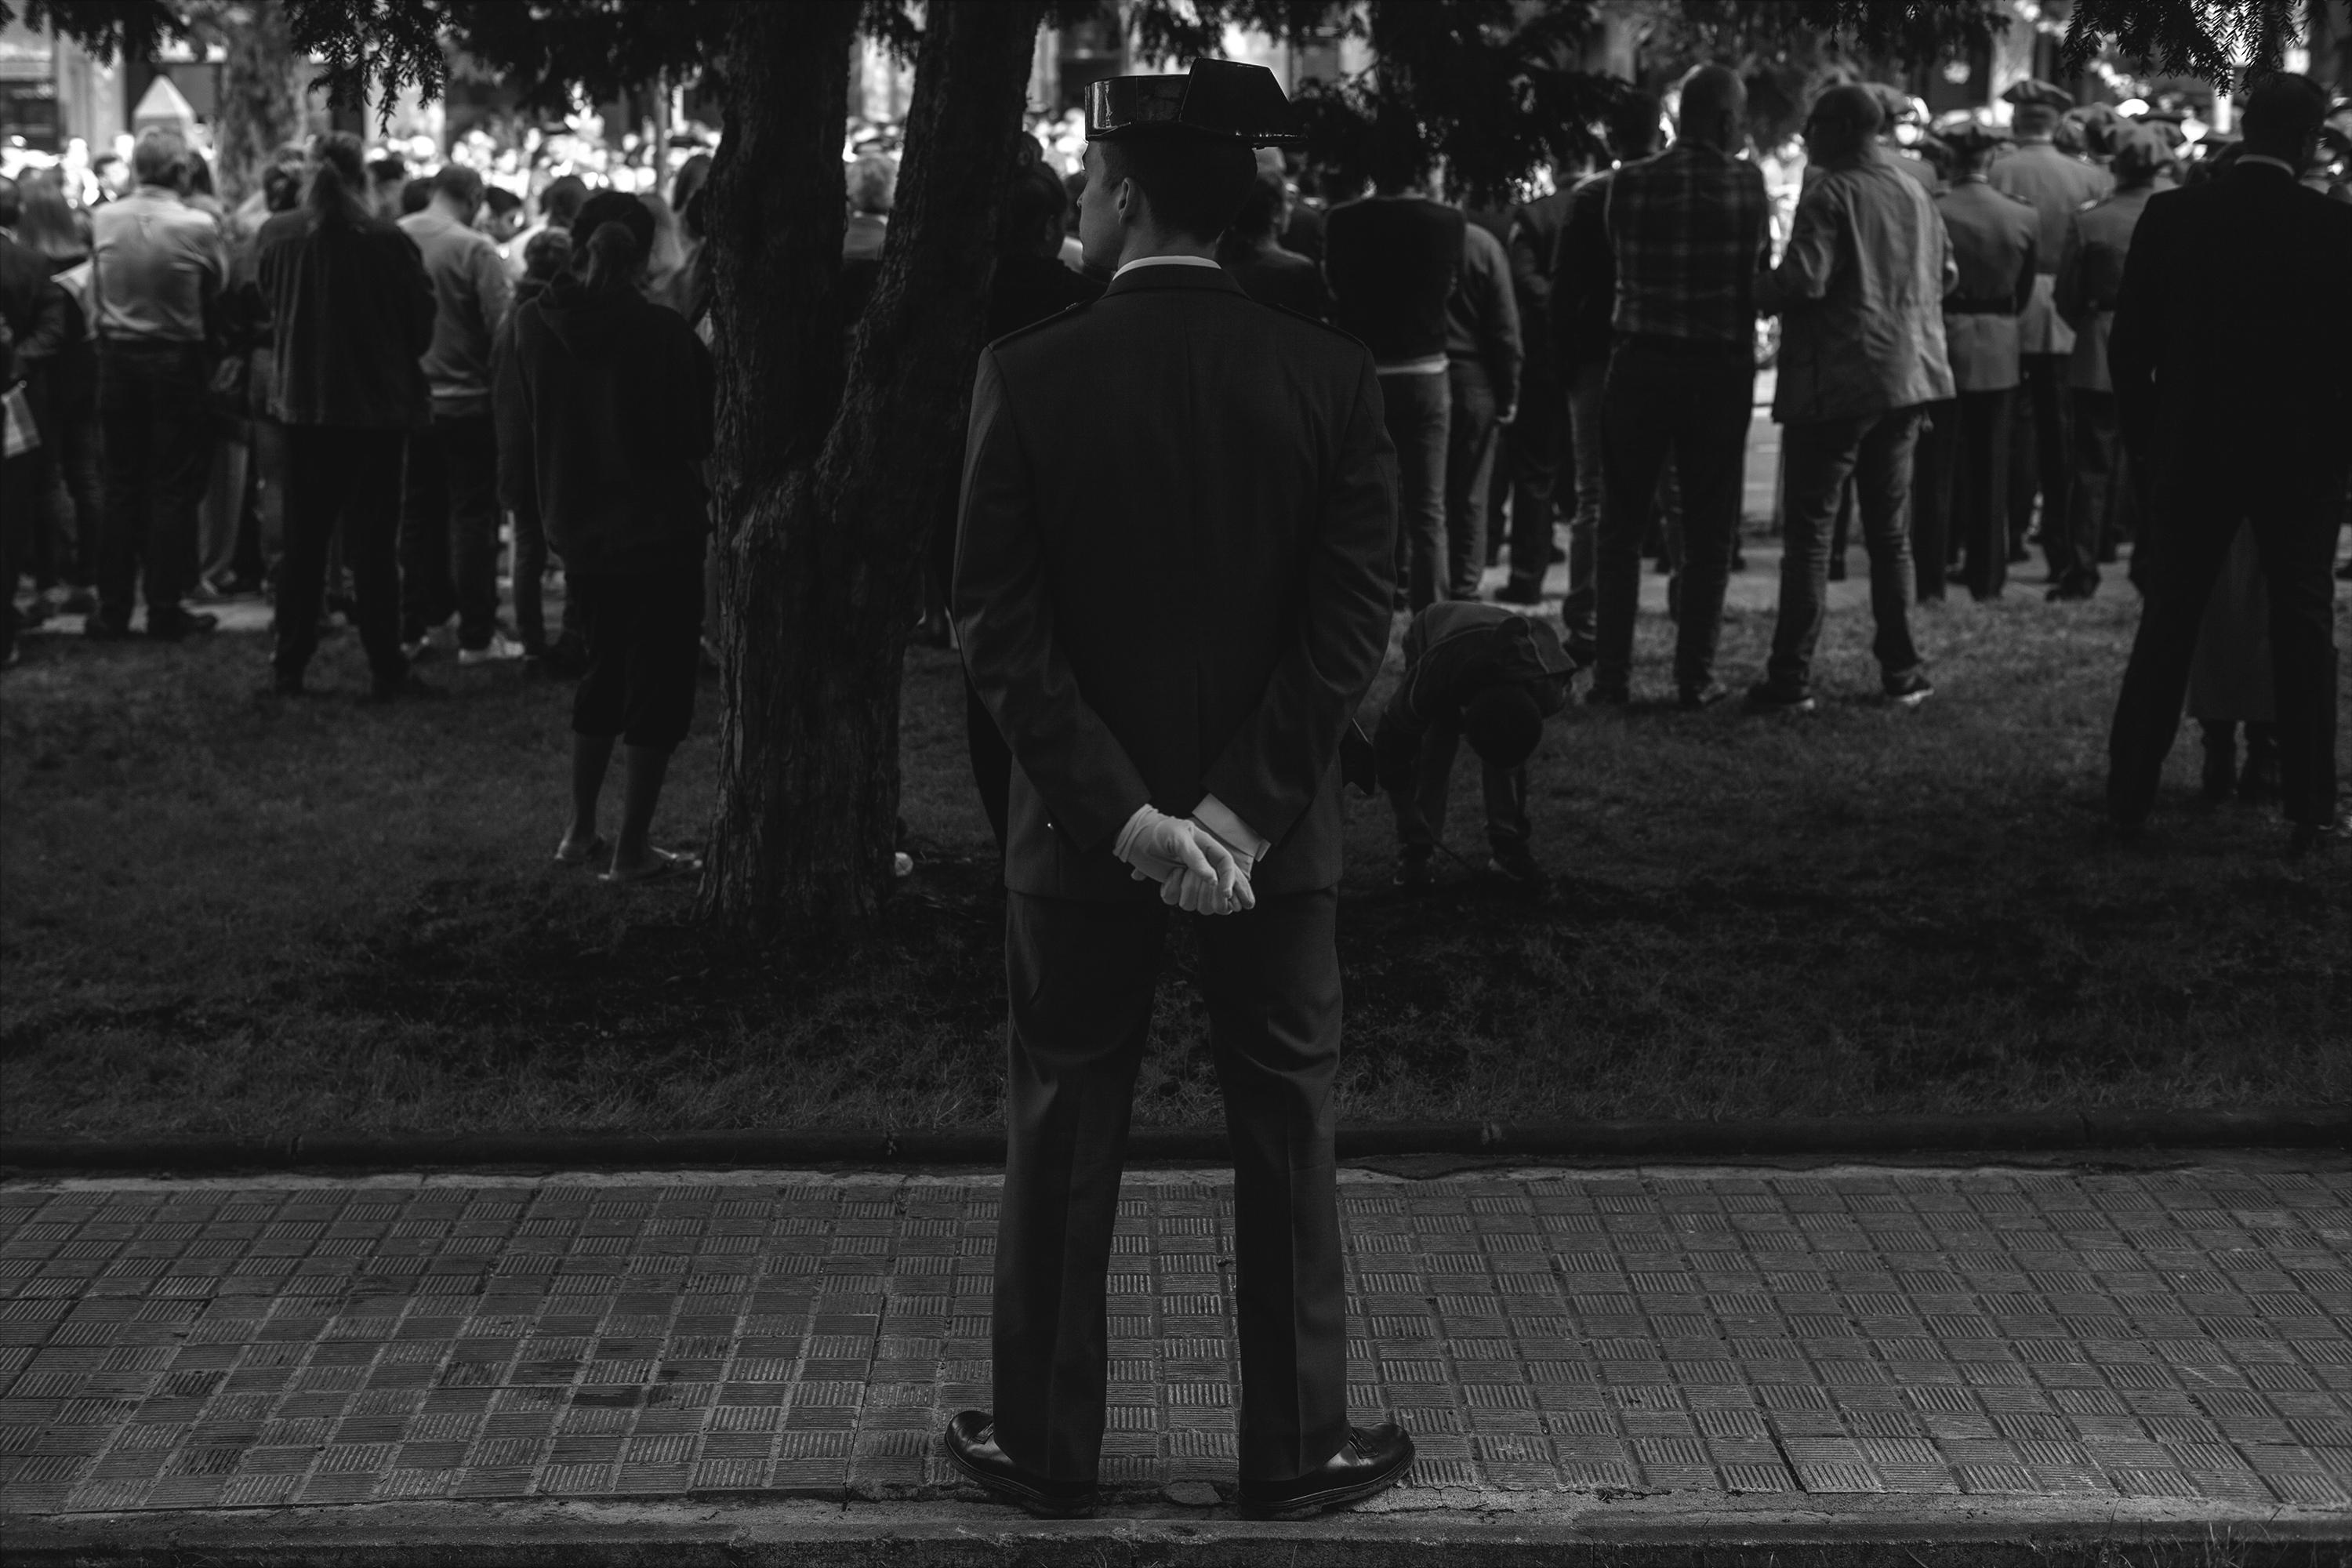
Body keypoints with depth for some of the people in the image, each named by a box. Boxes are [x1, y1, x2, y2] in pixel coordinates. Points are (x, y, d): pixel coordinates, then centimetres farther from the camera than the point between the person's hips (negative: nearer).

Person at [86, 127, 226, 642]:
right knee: (173, 489, 5)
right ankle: (165, 609, 7)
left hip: (116, 357, 3)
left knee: (121, 487, 11)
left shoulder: (101, 220, -5)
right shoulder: (198, 226, -14)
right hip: (177, 362, -3)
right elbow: (218, 294, -6)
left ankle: (112, 609, 13)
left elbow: (97, 287, 4)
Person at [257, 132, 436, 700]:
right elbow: (421, 322, -6)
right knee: (374, 545, 3)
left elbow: (267, 308, 7)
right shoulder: (388, 241, -15)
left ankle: (290, 669, 14)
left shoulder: (276, 236, -6)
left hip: (302, 403, 3)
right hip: (376, 405, -3)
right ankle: (386, 671, 3)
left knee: (302, 543, 12)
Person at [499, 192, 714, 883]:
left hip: (579, 533, 5)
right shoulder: (662, 332, -17)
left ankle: (580, 832, 25)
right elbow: (707, 429, -9)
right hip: (661, 533, -5)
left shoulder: (531, 325, -3)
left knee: (605, 672, 22)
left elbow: (515, 433, 7)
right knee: (659, 683, 4)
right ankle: (631, 851, 3)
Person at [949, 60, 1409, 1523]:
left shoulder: (1028, 376, -10)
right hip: (1274, 824, 1)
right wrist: (1240, 810, -13)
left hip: (1083, 822, 0)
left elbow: (999, 625, -13)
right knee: (1287, 1133, 12)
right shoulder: (1331, 374, -7)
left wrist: (1121, 811, -13)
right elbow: (1353, 618, -11)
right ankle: (1296, 1447, 20)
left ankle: (1048, 1445, 21)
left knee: (1064, 1137, 12)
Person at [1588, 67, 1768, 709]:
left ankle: (1612, 673, 6)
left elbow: (1623, 269, 2)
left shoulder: (1629, 184, -5)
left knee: (1621, 524, 8)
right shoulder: (1747, 185, -6)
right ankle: (1696, 675, 8)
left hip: (1641, 363, 1)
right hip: (1721, 367, -1)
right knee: (1709, 529, 8)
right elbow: (1764, 271, -1)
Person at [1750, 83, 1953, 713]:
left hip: (1836, 381, -7)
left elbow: (1803, 280, -21)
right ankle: (1901, 671, 16)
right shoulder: (1914, 193, 9)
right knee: (1889, 530, 14)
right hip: (1907, 374, 7)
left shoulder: (1830, 196, -13)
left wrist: (1754, 292, -4)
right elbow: (1945, 273, 17)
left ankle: (1791, 678, -6)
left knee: (1809, 530, -3)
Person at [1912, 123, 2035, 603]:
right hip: (1999, 350, 3)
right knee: (1989, 468, 11)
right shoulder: (2024, 218, -2)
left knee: (1936, 468, 3)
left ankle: (1931, 578, 2)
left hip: (1941, 344, -3)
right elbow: (2024, 290, 8)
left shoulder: (1931, 213, -12)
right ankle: (1987, 576, 15)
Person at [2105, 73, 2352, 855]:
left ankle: (2130, 796, 13)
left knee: (2167, 623, 11)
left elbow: (2129, 345, -2)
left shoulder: (2171, 214, -5)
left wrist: (2149, 436, 10)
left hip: (2192, 448, 2)